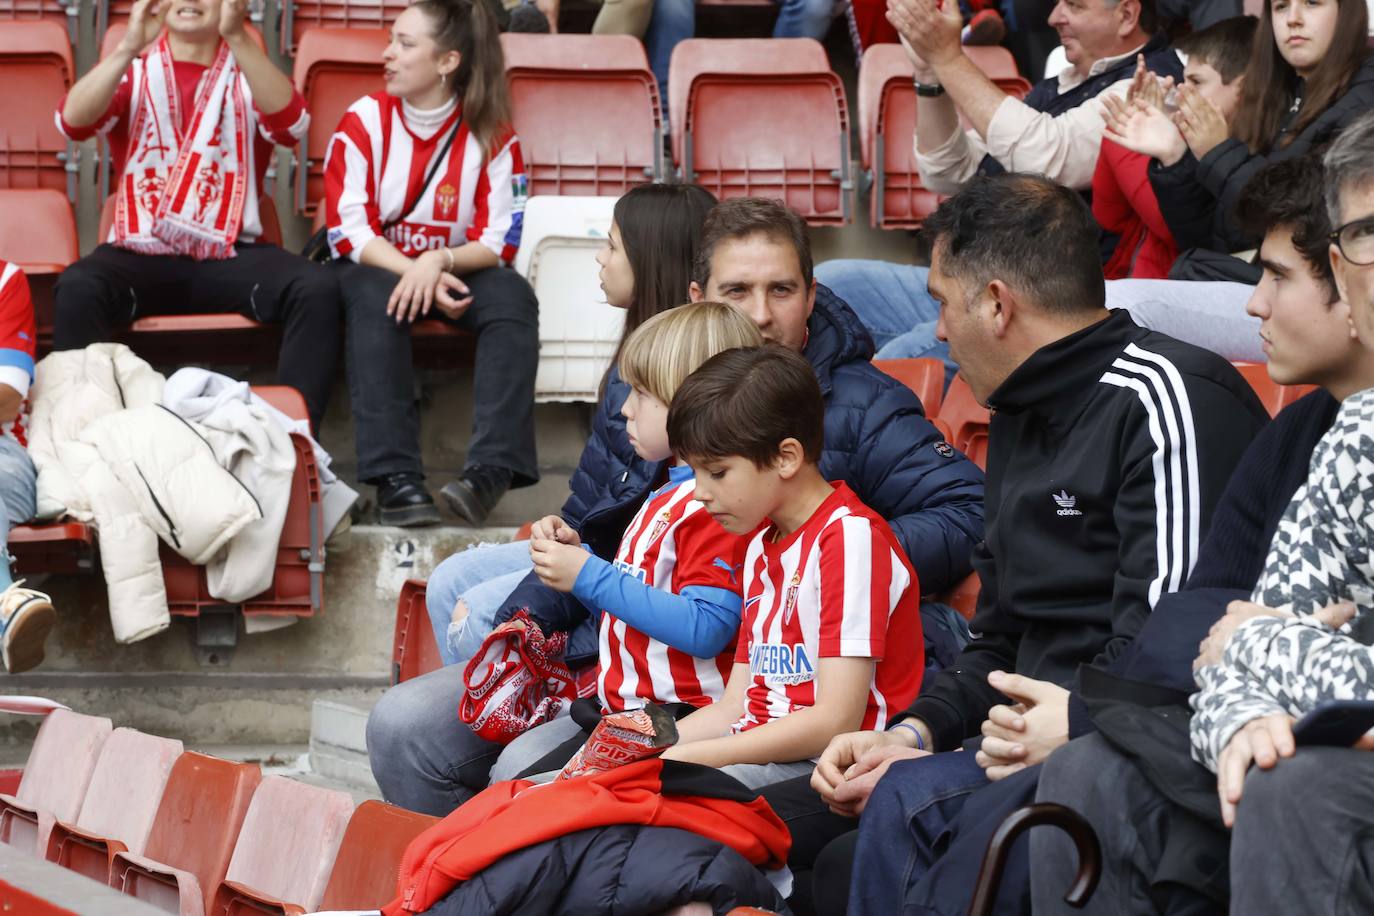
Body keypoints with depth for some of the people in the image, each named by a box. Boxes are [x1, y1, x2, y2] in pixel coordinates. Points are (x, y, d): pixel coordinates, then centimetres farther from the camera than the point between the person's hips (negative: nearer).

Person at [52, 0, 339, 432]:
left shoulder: (249, 72, 11)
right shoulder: (133, 69, 10)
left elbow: (291, 124, -14)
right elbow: (73, 122, -10)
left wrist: (237, 37, -26)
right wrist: (129, 47, -23)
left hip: (230, 256, 1)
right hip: (141, 253, -1)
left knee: (316, 289, -28)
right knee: (77, 288, -33)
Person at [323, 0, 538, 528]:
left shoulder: (492, 137, -7)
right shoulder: (364, 122, -8)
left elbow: (498, 243, -11)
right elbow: (350, 232, -13)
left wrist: (439, 262, -31)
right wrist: (420, 279, -26)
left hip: (457, 268, 1)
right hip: (375, 266, -1)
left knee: (512, 296, -29)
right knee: (376, 298, -35)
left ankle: (492, 469, -40)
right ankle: (394, 477, -43)